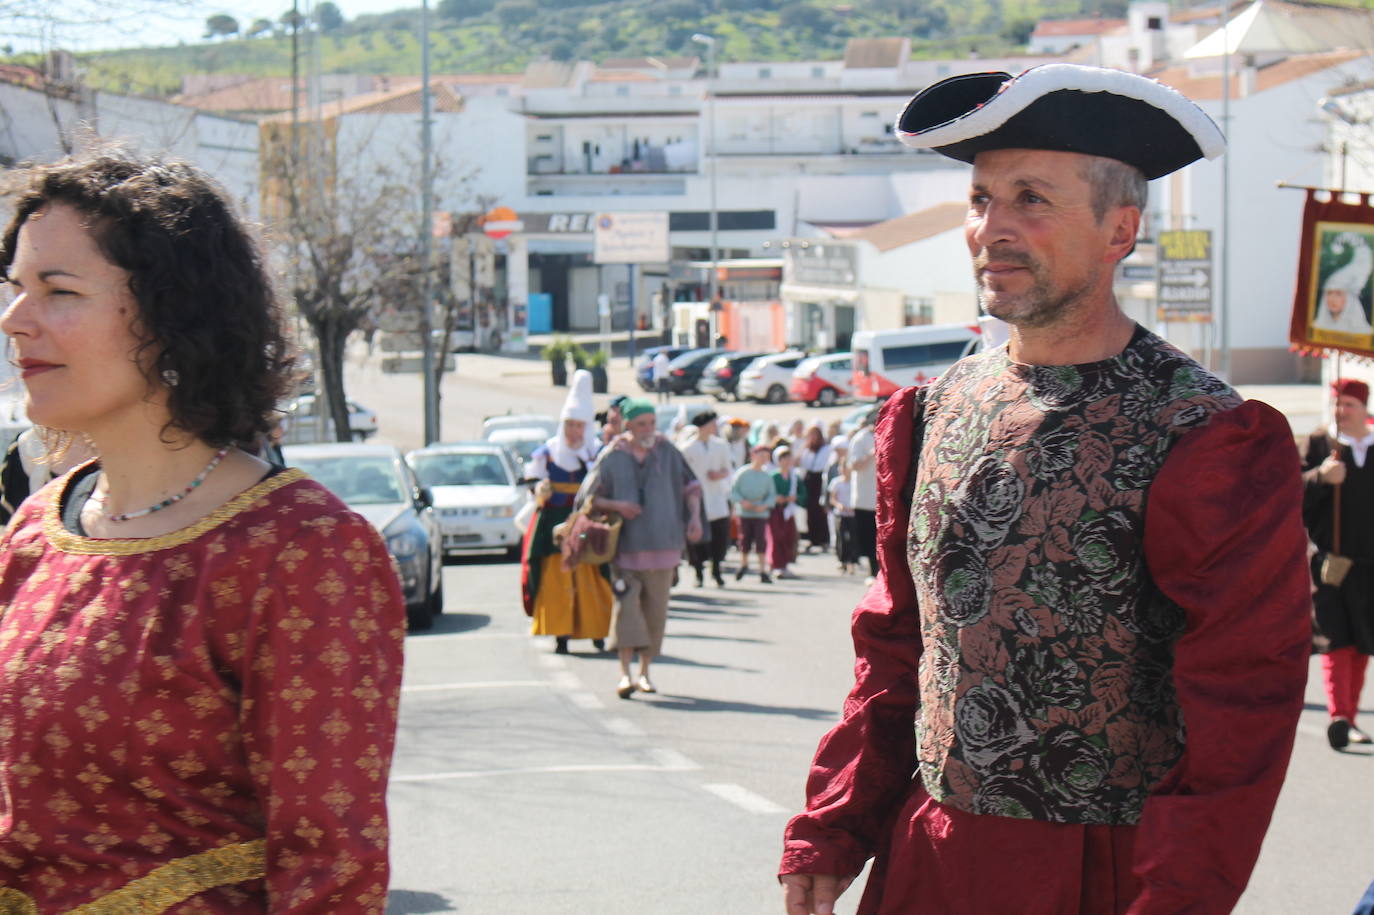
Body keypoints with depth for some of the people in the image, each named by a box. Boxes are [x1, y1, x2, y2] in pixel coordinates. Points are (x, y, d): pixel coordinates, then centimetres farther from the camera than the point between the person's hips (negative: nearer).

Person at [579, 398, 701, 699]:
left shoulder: (666, 452, 3)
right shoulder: (611, 457, -2)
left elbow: (690, 485, 12)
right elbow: (588, 497, 2)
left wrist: (695, 516, -4)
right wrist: (616, 505, -15)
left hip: (662, 546, 2)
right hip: (626, 546, -2)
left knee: (655, 610, 5)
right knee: (626, 606, -13)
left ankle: (644, 672, 15)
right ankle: (624, 673, -16)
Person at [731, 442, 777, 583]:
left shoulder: (767, 475, -1)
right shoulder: (742, 473, -5)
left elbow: (772, 495, 2)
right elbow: (733, 491, -3)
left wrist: (765, 505, -15)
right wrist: (742, 501, -18)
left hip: (761, 513, 0)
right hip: (744, 512, 0)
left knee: (761, 541, -7)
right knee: (745, 539, 8)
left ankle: (763, 571, -4)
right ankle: (743, 564, 32)